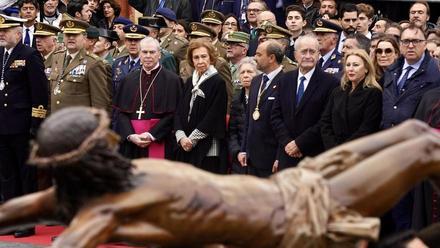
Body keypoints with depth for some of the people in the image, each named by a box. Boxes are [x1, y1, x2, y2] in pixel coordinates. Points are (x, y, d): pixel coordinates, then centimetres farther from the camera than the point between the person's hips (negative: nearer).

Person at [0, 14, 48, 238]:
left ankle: (28, 223, 8)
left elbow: (40, 92, -11)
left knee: (27, 175, 2)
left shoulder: (30, 56, -7)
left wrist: (36, 124, -15)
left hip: (22, 127, -6)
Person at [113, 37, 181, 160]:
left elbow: (173, 114, -6)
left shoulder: (171, 80, 0)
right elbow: (121, 112, 8)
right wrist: (130, 135, -8)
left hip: (158, 142, -3)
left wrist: (151, 135, -14)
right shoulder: (129, 79, 12)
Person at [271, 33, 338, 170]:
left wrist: (299, 143, -12)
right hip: (287, 155, 4)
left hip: (314, 157, -4)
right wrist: (286, 142, -6)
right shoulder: (286, 80, 11)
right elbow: (275, 116, 9)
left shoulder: (330, 83, -7)